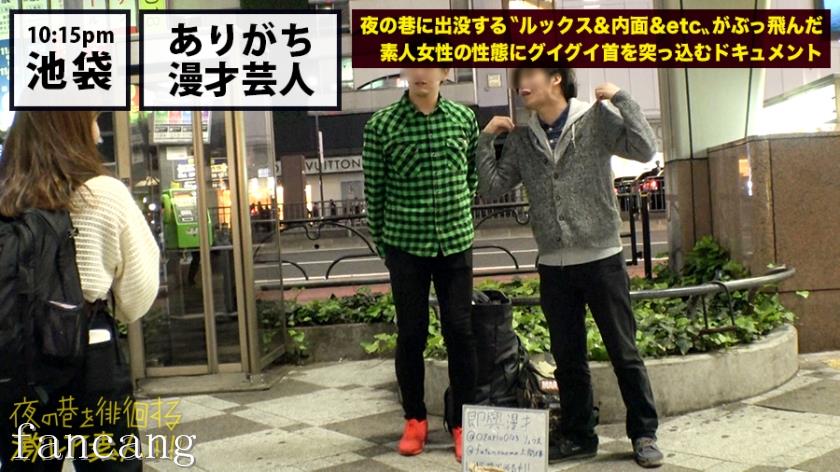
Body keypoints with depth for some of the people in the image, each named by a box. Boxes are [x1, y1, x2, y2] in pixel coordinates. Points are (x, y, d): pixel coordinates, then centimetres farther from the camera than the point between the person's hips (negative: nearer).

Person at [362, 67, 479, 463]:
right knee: (411, 334, 6)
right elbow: (374, 191, 0)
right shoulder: (381, 125, -5)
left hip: (456, 243, 2)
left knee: (460, 333, 3)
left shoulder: (464, 118, 2)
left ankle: (462, 423, 17)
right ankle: (415, 420, 24)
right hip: (405, 245, -1)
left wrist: (460, 218, 13)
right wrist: (382, 244, 4)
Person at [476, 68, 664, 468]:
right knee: (567, 357, 12)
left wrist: (620, 98, -14)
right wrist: (486, 139, -1)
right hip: (553, 265, 4)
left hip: (601, 258, -4)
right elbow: (491, 188, 5)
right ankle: (578, 434, 26)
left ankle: (644, 434, 19)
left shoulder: (597, 120, -4)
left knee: (624, 352, 5)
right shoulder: (520, 139, 7)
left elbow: (645, 150, -16)